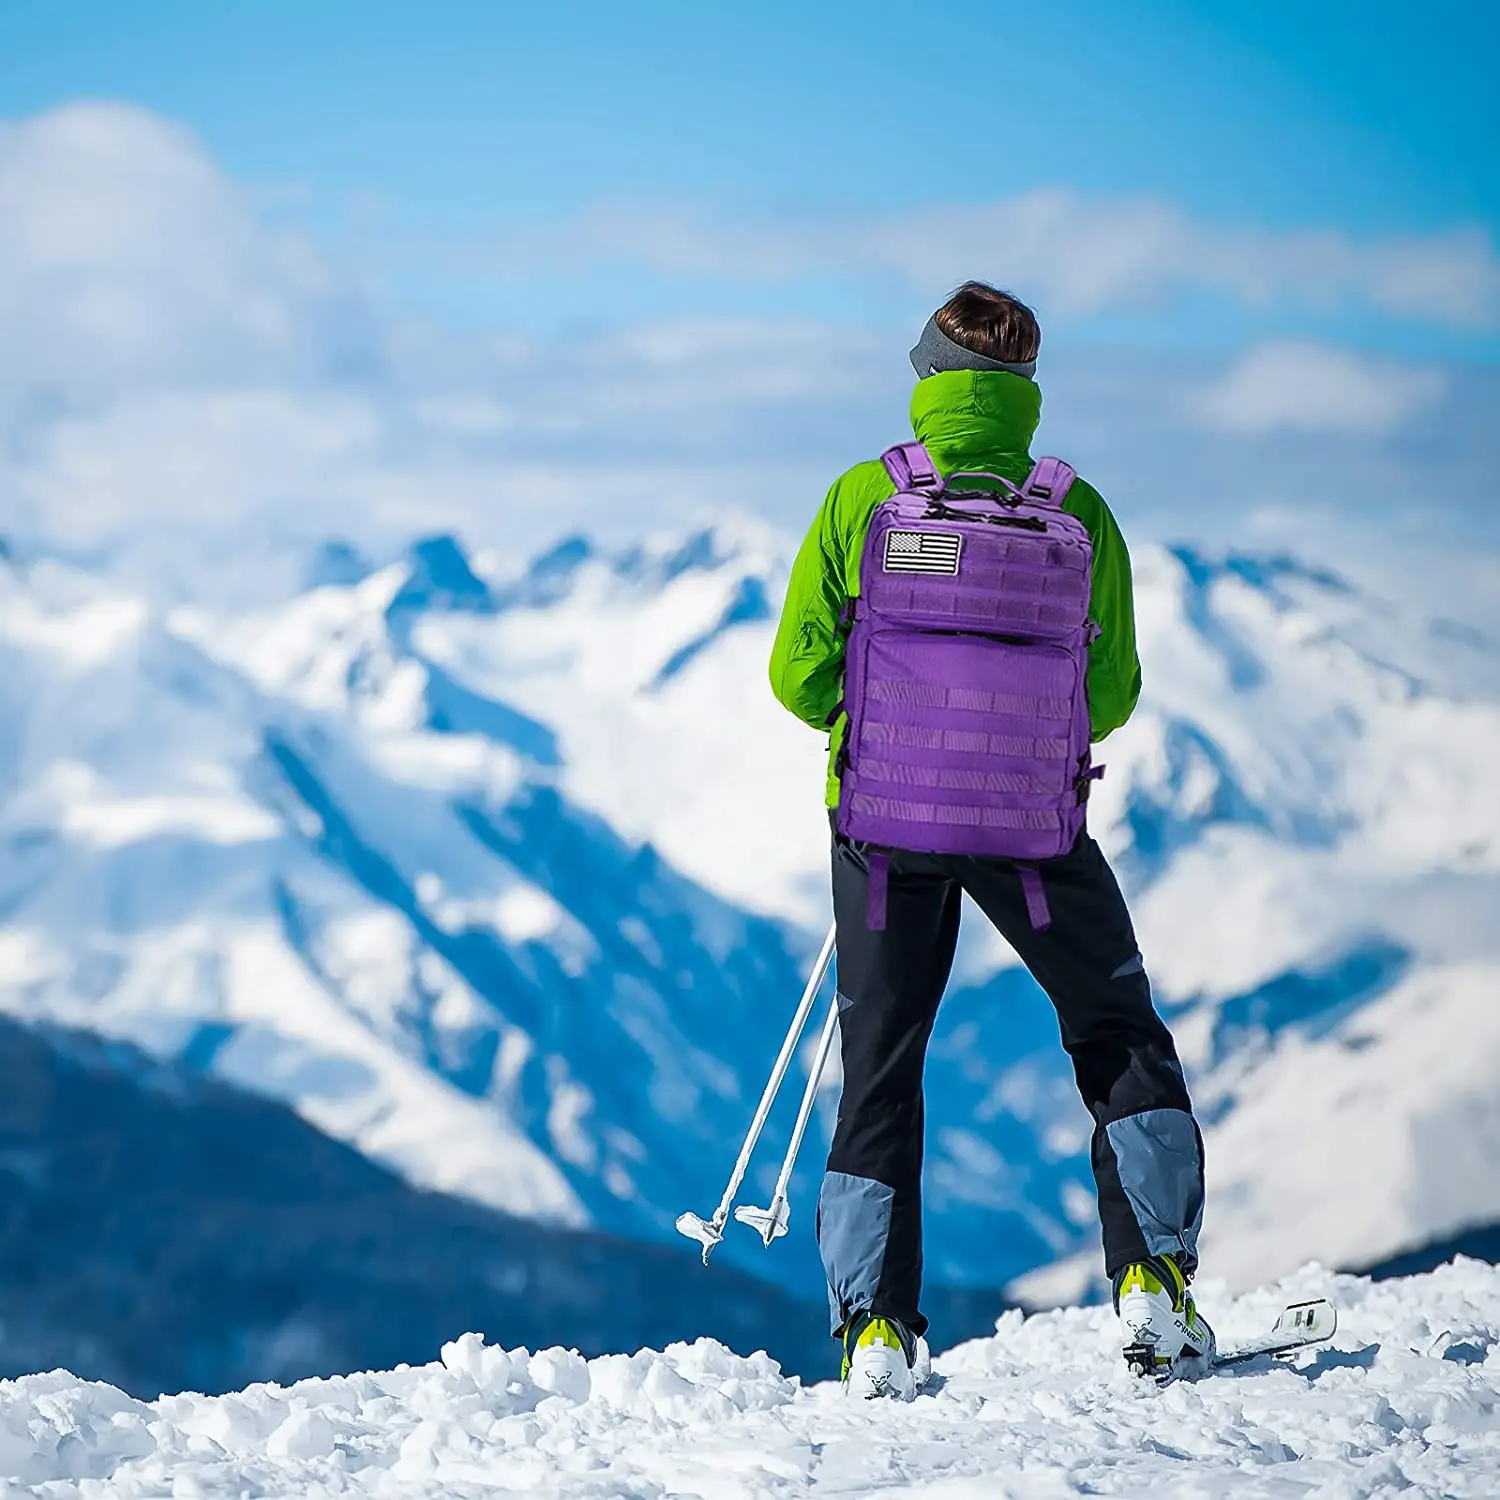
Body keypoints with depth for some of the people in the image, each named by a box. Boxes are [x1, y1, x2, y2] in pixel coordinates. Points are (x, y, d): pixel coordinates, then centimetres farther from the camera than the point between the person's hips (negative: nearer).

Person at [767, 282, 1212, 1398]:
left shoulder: (861, 499, -7)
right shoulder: (1079, 514, -6)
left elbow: (800, 677, -4)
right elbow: (1112, 696, 3)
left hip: (883, 819, 0)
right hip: (1033, 823, 0)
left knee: (882, 1069, 13)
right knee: (1122, 1042, 18)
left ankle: (877, 1326, 8)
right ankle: (1154, 1279, 8)